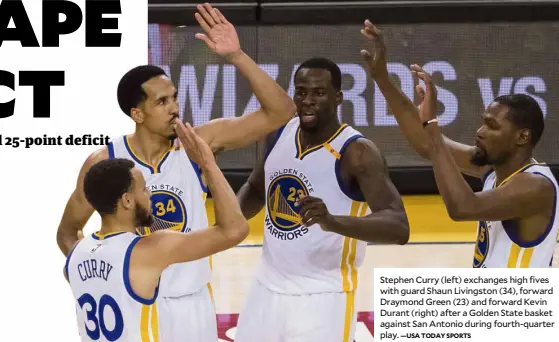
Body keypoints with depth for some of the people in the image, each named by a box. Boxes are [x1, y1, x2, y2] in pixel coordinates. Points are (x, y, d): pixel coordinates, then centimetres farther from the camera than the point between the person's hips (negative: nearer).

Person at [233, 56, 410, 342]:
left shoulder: (357, 153, -18)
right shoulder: (282, 134, 2)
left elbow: (399, 228, -29)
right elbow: (256, 188, 21)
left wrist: (333, 222, -45)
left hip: (323, 299, -7)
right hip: (267, 290, 7)